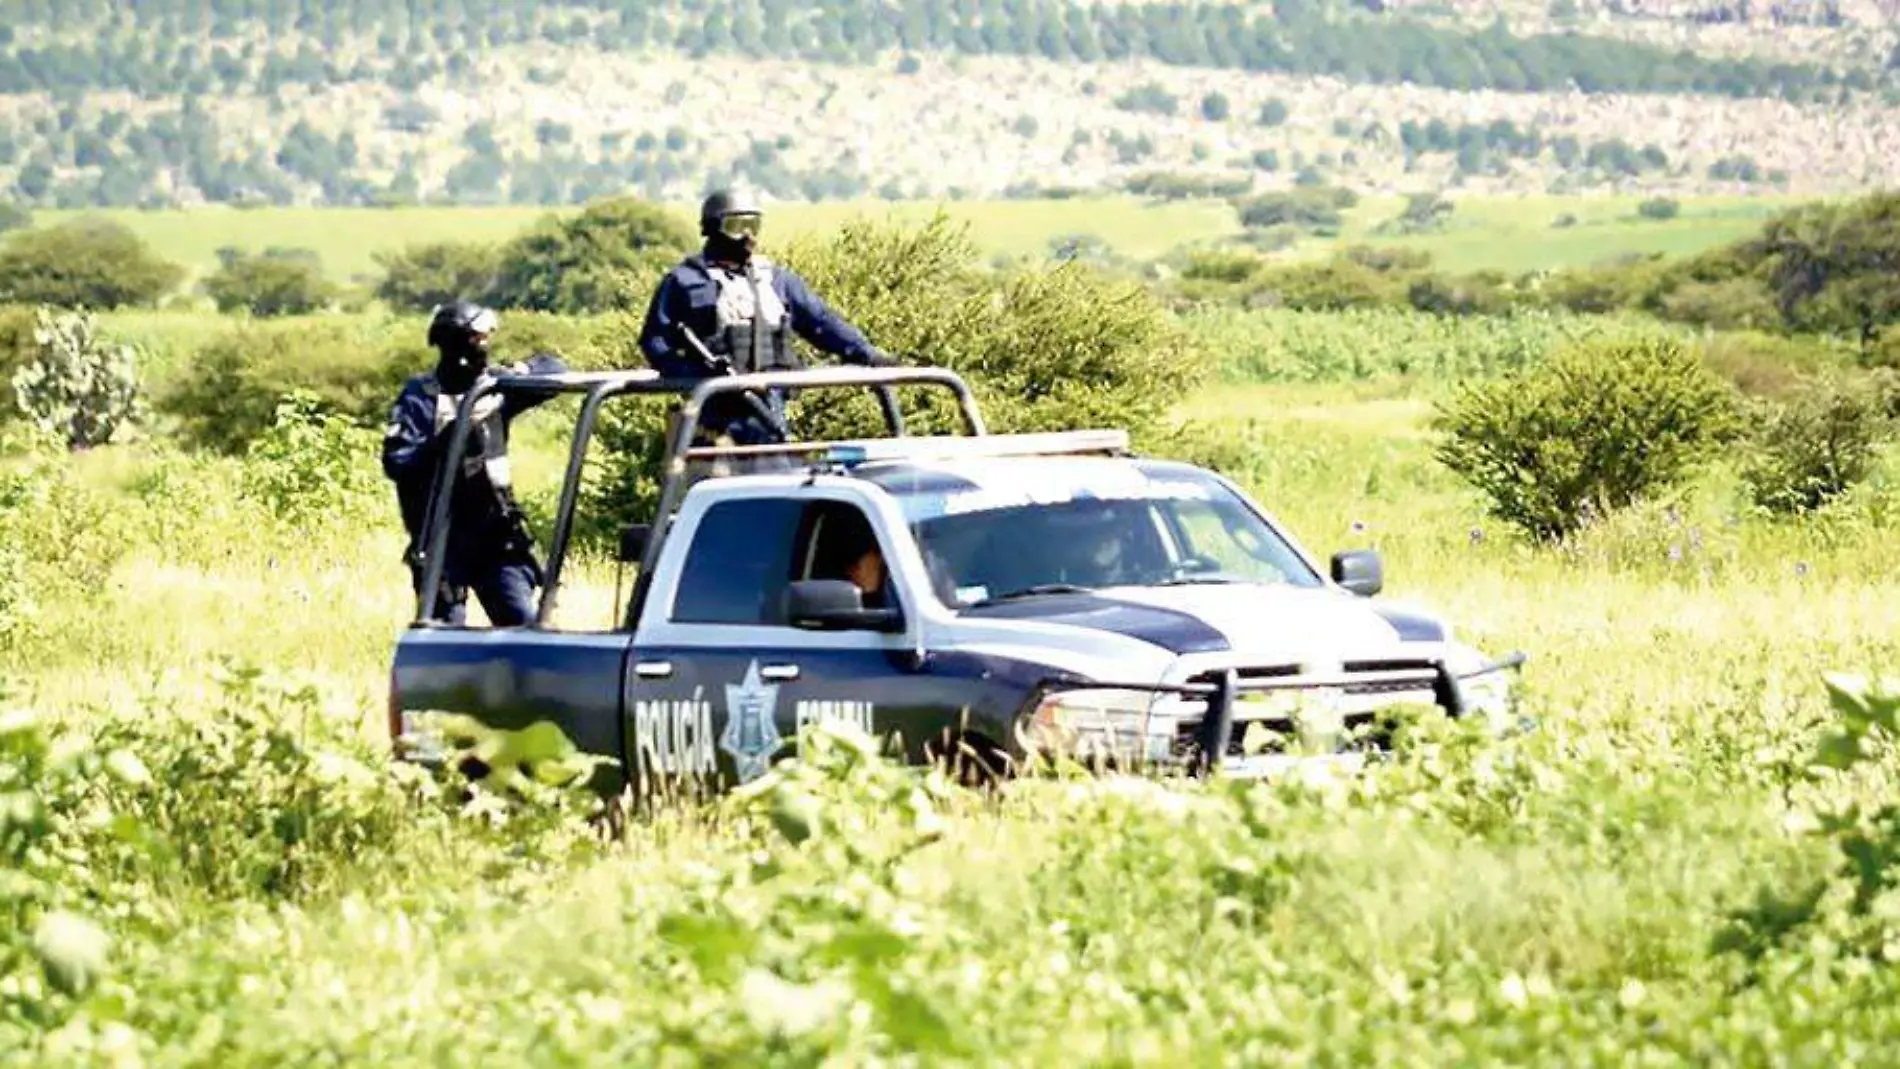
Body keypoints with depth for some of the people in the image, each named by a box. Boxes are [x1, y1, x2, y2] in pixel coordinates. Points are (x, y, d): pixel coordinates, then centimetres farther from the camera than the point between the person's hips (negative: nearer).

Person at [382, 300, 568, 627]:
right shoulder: (421, 397, -7)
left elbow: (554, 368, 10)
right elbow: (396, 462, -16)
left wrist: (524, 371, -11)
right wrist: (446, 438, -27)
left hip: (495, 538, 4)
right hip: (443, 540, -4)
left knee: (524, 625, 0)